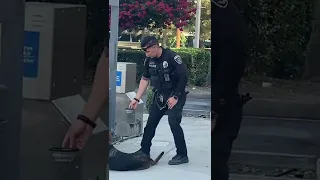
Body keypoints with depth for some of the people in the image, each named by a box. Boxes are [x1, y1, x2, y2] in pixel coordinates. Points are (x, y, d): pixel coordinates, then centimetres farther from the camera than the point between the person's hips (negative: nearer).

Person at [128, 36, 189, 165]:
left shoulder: (172, 57, -21)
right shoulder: (149, 60, -1)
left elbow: (183, 77, -20)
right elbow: (145, 79, 10)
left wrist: (175, 97, -17)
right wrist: (137, 99, 4)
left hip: (175, 96, -7)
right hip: (159, 96, 7)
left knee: (174, 123, -17)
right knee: (151, 123, 7)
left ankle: (182, 155, -8)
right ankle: (144, 151, 19)